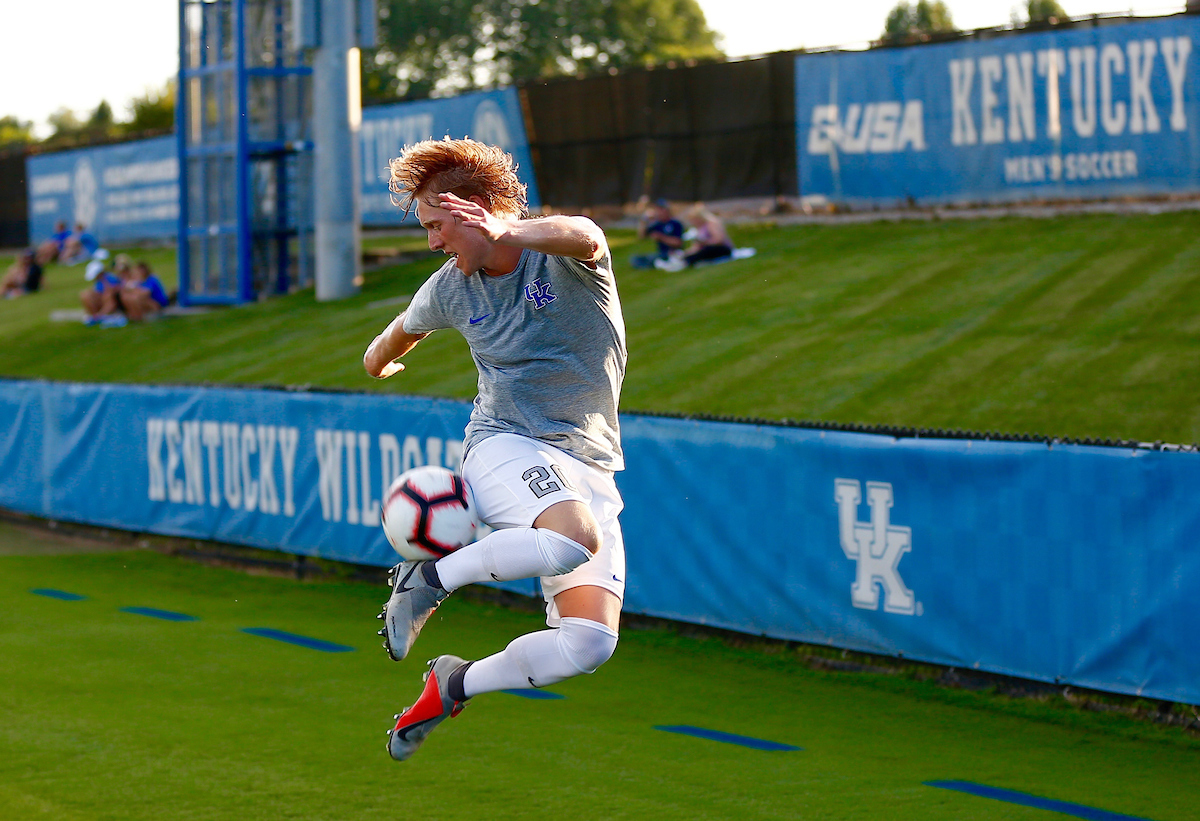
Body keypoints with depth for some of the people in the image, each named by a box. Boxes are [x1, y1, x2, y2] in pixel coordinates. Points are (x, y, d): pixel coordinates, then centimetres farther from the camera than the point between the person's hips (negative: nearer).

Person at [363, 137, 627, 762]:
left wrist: (506, 233, -53)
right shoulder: (450, 289, 6)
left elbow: (584, 237, -35)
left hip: (589, 470, 1)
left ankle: (455, 685, 9)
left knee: (591, 644, -14)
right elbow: (401, 332, 30)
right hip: (504, 447, -1)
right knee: (577, 539, -37)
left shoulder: (567, 257, -7)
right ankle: (428, 578, -19)